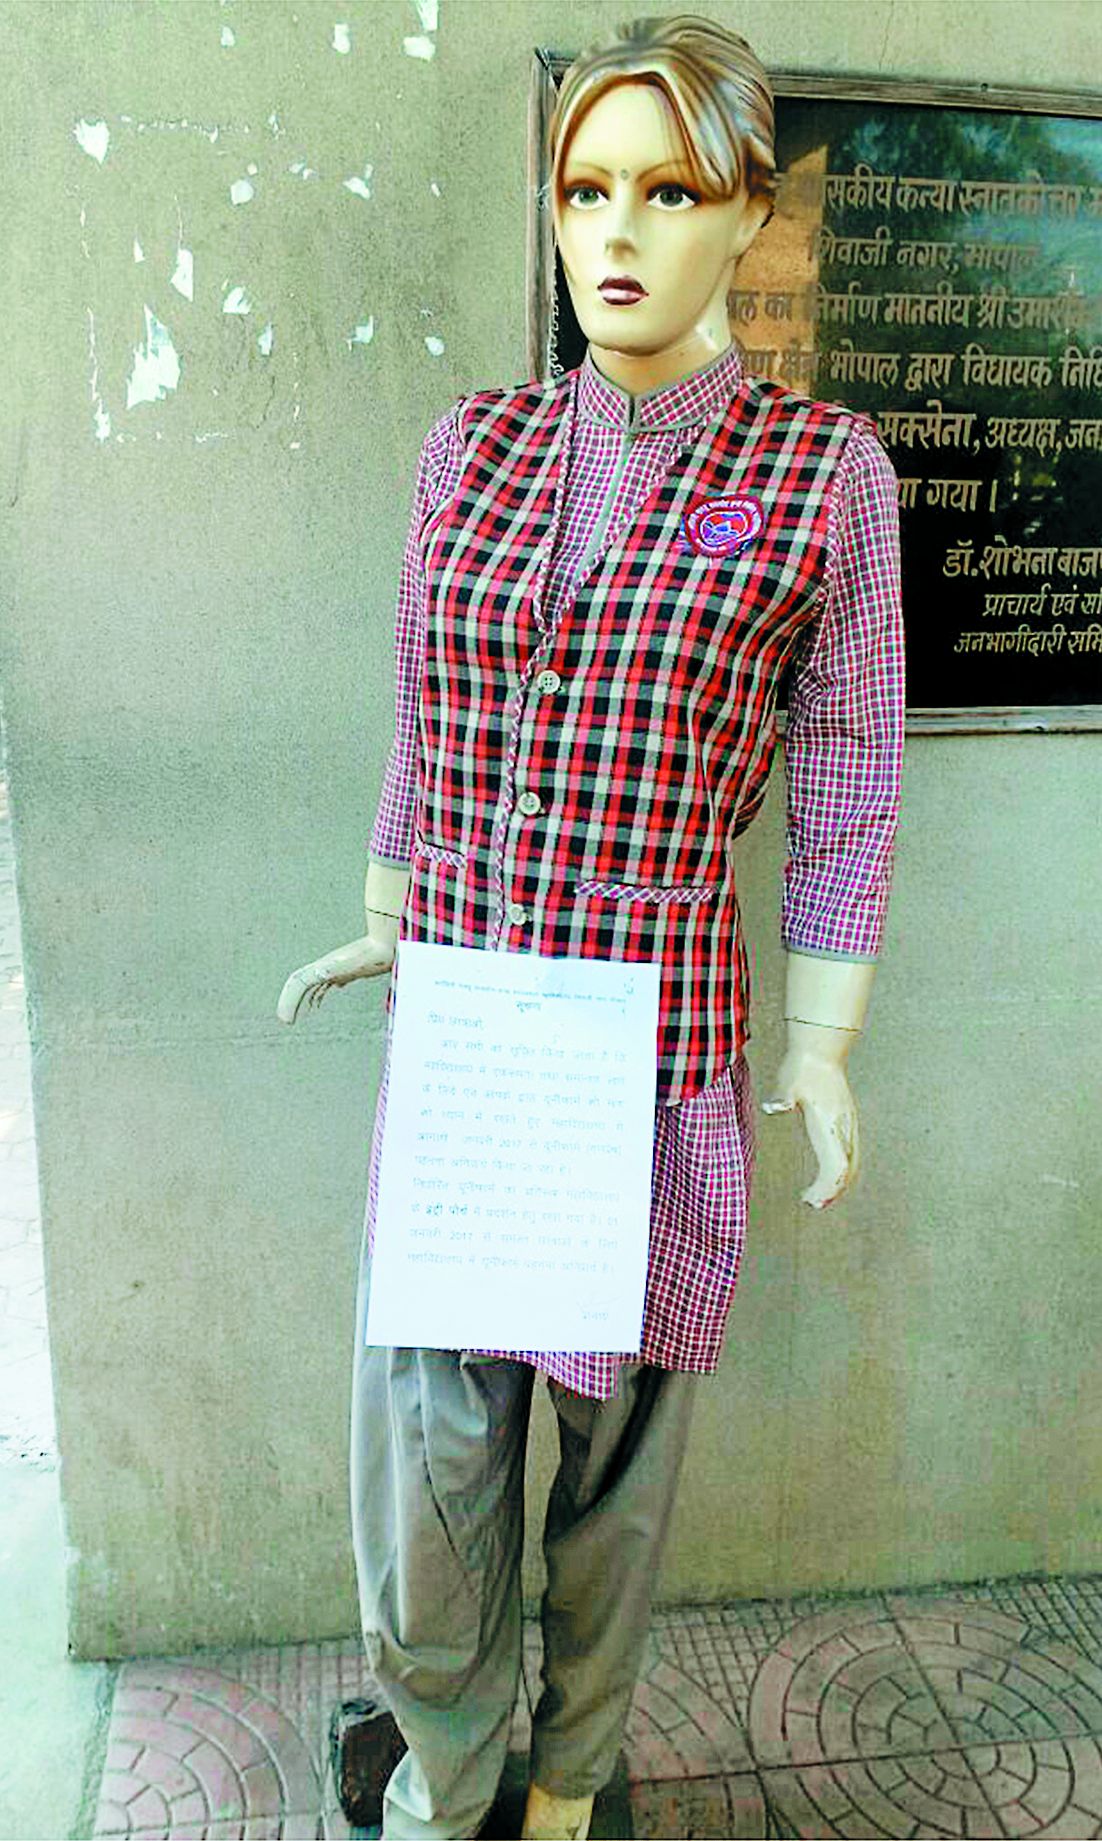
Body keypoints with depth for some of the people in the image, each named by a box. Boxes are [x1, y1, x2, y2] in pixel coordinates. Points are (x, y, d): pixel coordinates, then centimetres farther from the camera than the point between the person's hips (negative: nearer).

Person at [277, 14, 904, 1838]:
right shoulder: (472, 447, 5)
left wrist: (826, 1051, -1)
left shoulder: (823, 472, -4)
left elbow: (843, 788, -2)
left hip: (660, 1050, -2)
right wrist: (384, 929, 19)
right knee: (425, 1442, 8)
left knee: (619, 1426, 15)